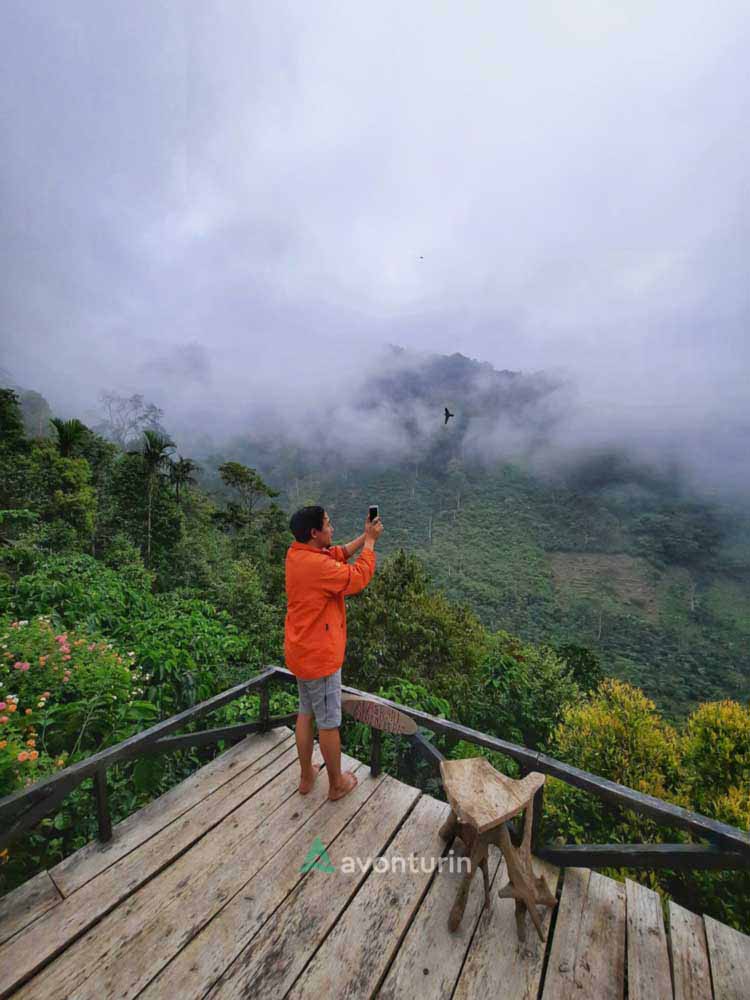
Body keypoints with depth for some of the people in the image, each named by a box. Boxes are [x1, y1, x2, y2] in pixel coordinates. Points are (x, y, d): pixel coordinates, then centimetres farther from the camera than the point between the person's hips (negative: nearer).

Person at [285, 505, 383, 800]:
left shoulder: (296, 554, -1)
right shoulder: (317, 565, -29)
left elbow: (337, 554, 11)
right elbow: (359, 578, -19)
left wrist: (364, 537, 4)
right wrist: (370, 541, -10)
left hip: (301, 651, 9)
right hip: (320, 656, -9)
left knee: (306, 714, 23)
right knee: (329, 723, 11)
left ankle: (306, 776, 41)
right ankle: (337, 784, 32)